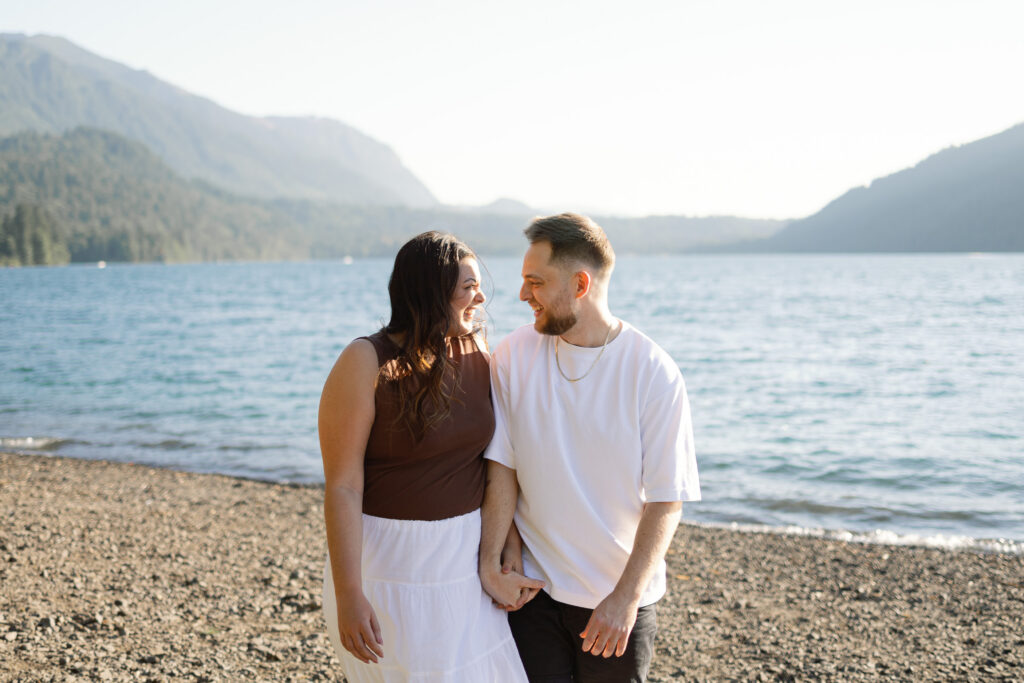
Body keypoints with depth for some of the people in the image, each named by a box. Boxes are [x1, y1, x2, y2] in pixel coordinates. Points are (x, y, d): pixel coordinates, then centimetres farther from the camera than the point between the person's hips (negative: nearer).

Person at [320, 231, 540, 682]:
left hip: (465, 557, 5)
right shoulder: (366, 362, -15)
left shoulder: (477, 357, 2)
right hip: (392, 563, -5)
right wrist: (348, 595, -19)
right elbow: (342, 486, -17)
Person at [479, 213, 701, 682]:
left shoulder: (654, 374, -13)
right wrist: (489, 560, -9)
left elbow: (667, 499, -12)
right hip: (531, 584, 2)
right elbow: (503, 467, -2)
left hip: (619, 596, -1)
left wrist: (626, 597, -16)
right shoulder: (513, 357, -5)